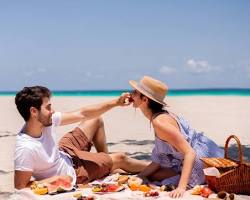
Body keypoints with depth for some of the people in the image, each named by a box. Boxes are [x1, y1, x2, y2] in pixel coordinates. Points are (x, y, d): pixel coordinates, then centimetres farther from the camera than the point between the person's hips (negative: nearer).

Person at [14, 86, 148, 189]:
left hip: (64, 153, 7)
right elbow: (20, 187, -36)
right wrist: (55, 180, -30)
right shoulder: (25, 148, -41)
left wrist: (116, 102, -16)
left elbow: (82, 114, -13)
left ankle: (106, 162, 36)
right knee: (120, 159, 7)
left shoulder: (46, 121, -21)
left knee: (96, 120, 17)